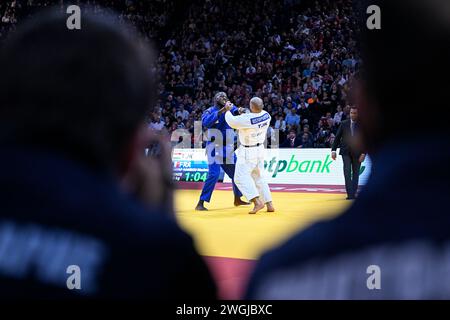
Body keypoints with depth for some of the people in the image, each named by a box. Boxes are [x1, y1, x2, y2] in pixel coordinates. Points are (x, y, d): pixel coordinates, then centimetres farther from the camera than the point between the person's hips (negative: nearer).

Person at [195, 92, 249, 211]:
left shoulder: (230, 110, 5)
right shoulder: (209, 111, -6)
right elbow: (205, 122, -25)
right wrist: (221, 111, -30)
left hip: (228, 149, 5)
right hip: (214, 149, -5)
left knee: (236, 173, 15)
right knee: (214, 175, -17)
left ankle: (237, 199, 36)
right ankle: (200, 204, -12)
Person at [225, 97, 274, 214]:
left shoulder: (247, 119, -28)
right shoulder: (266, 115, -6)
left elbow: (232, 122, -15)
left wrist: (228, 110, 2)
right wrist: (244, 114, 8)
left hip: (248, 152, -7)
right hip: (260, 149, 8)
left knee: (241, 177, -3)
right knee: (259, 177, 16)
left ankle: (257, 202, -16)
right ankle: (269, 204, 13)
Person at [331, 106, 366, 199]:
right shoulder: (344, 124, 4)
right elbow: (337, 137, 6)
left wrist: (363, 153, -10)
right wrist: (333, 150, -1)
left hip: (357, 153, 0)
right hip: (346, 152, 0)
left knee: (355, 174, 5)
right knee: (347, 173, -11)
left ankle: (353, 193, 12)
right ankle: (350, 194, -15)